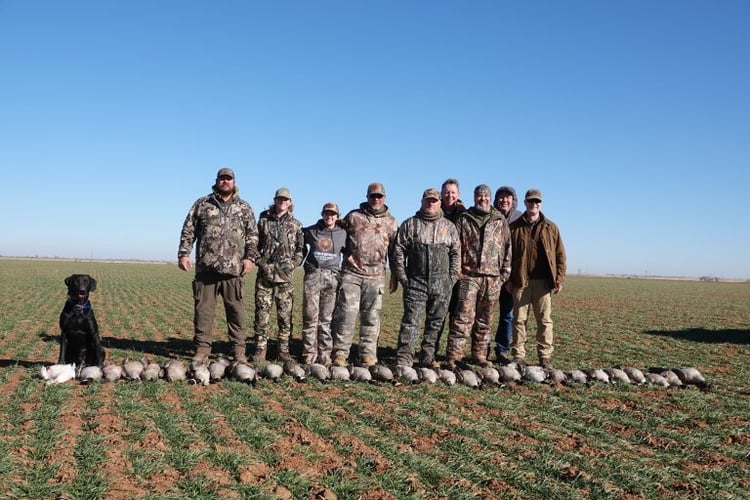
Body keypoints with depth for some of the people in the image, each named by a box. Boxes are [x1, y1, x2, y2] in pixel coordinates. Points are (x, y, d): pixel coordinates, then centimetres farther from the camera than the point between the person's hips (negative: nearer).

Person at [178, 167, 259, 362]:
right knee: (203, 308, 3)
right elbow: (188, 230, 9)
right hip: (206, 267, 0)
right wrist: (183, 254, -1)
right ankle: (202, 349, 12)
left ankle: (239, 351, 8)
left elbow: (253, 235, 9)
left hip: (233, 268, 0)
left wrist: (250, 257, -4)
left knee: (237, 310, 1)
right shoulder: (202, 204, 12)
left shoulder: (244, 208, 13)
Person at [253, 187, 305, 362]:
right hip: (264, 274, 0)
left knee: (285, 314, 1)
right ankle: (261, 348, 7)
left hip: (285, 275, 0)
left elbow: (301, 248, 12)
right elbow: (255, 244, 13)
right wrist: (259, 261, 0)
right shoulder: (263, 220, 10)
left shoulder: (296, 225, 10)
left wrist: (293, 264, -1)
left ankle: (284, 349, 9)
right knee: (262, 311, -1)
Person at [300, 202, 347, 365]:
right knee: (310, 317, -3)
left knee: (326, 318, 2)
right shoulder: (310, 231, 9)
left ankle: (325, 353, 7)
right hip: (313, 276, -1)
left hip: (332, 277, 1)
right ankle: (309, 353, 3)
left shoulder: (342, 234, 12)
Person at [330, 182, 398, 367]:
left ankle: (368, 355, 12)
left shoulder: (391, 222, 11)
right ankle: (340, 353, 2)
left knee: (371, 316, 5)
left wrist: (395, 276, 13)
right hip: (351, 273, -1)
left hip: (376, 276, 2)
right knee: (346, 313, -5)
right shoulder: (353, 216, 6)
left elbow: (394, 251, 14)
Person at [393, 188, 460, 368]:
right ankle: (404, 357, -2)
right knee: (411, 321, -5)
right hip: (416, 282, -2)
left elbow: (456, 253, 10)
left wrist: (451, 278, 1)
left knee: (436, 322, 7)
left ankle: (428, 357, 17)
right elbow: (399, 252, 4)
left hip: (441, 285, 2)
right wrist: (402, 277, -4)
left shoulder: (449, 227, 11)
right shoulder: (410, 224, 6)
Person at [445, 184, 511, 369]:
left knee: (485, 320, 8)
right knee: (463, 317, -9)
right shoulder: (464, 219, 7)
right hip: (469, 275, -2)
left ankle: (479, 355, 17)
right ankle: (453, 355, -6)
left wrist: (505, 271, 6)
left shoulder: (500, 220, 11)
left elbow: (507, 247, 12)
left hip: (493, 277, 3)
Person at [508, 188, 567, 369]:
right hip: (521, 281, 0)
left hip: (544, 281, 1)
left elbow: (560, 255, 8)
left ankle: (545, 357, 10)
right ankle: (518, 356, 10)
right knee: (519, 319, 3)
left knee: (545, 320, 3)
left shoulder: (551, 227, 9)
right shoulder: (514, 227, 6)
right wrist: (508, 279, -2)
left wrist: (559, 279, -1)